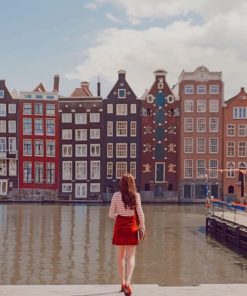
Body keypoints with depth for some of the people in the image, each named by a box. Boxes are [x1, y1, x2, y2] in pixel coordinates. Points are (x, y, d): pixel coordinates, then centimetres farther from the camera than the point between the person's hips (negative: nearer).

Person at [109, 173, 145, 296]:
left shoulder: (116, 195, -6)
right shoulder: (136, 195, -9)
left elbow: (111, 214, -3)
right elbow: (140, 213, -9)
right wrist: (142, 227, 2)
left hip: (119, 226, 2)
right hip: (132, 226, -1)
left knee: (121, 256, 15)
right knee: (131, 256, 1)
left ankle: (123, 283, 24)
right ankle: (128, 282, -17)